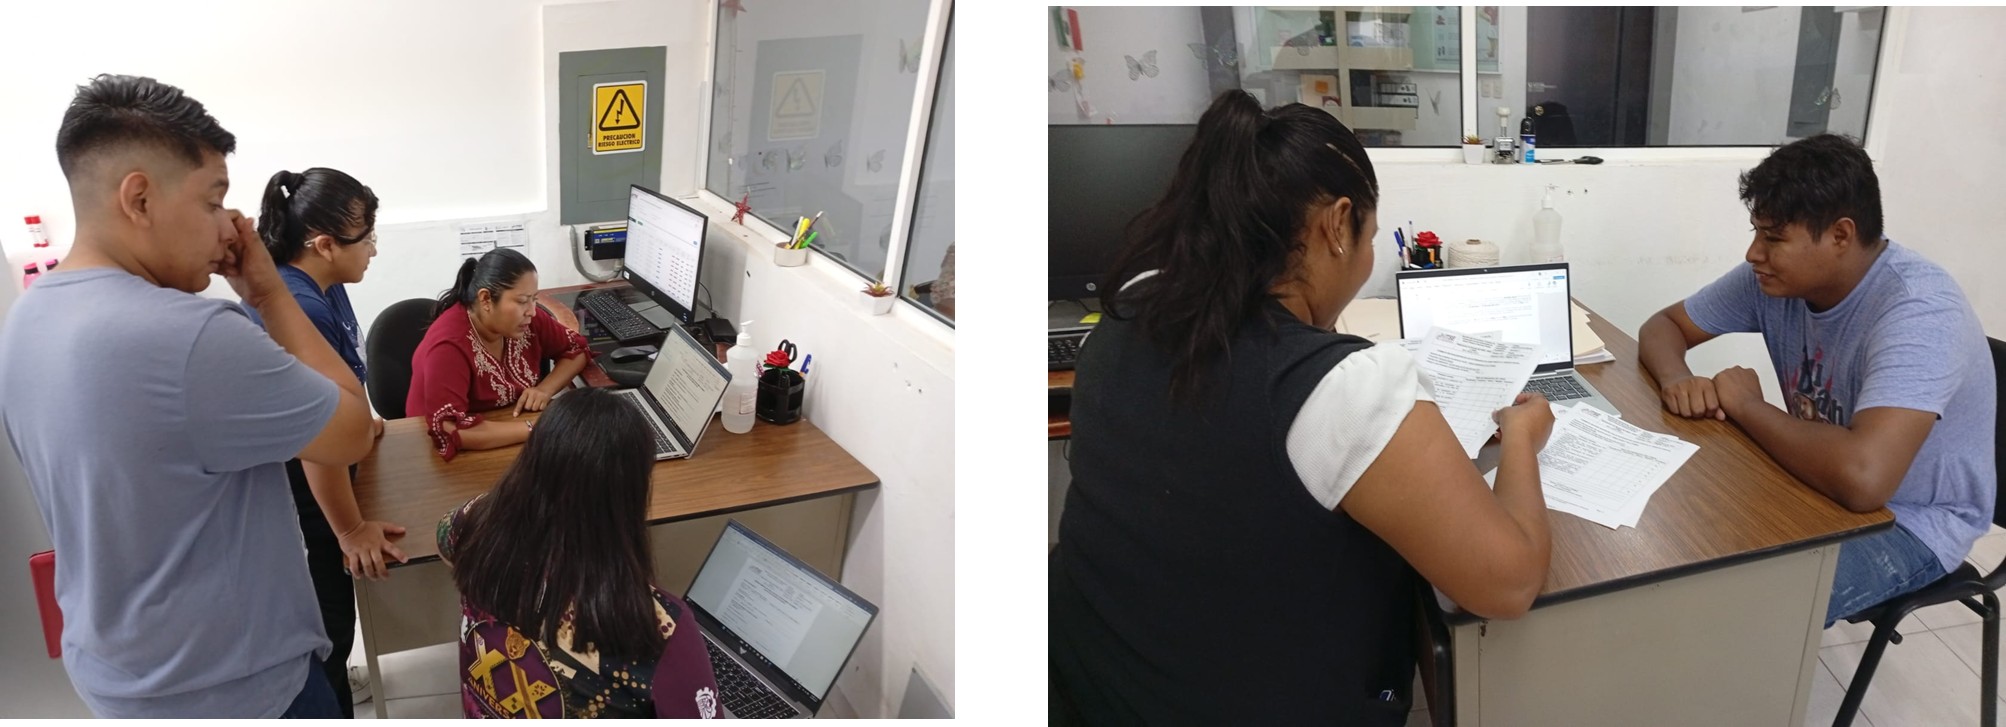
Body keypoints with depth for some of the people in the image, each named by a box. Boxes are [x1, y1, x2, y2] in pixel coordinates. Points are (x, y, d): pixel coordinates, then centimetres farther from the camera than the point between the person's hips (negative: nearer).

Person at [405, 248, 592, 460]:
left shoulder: (525, 319, -8)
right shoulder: (449, 347, -26)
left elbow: (576, 349, 6)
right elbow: (449, 432, -36)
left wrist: (545, 389, -13)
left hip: (514, 446, 5)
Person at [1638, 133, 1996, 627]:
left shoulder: (1917, 310, -31)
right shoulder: (1777, 276, -9)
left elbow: (1861, 478, -45)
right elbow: (1662, 325, 5)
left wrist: (1745, 406, -28)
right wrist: (1675, 376, -19)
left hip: (1912, 522, -7)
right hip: (1825, 486, 7)